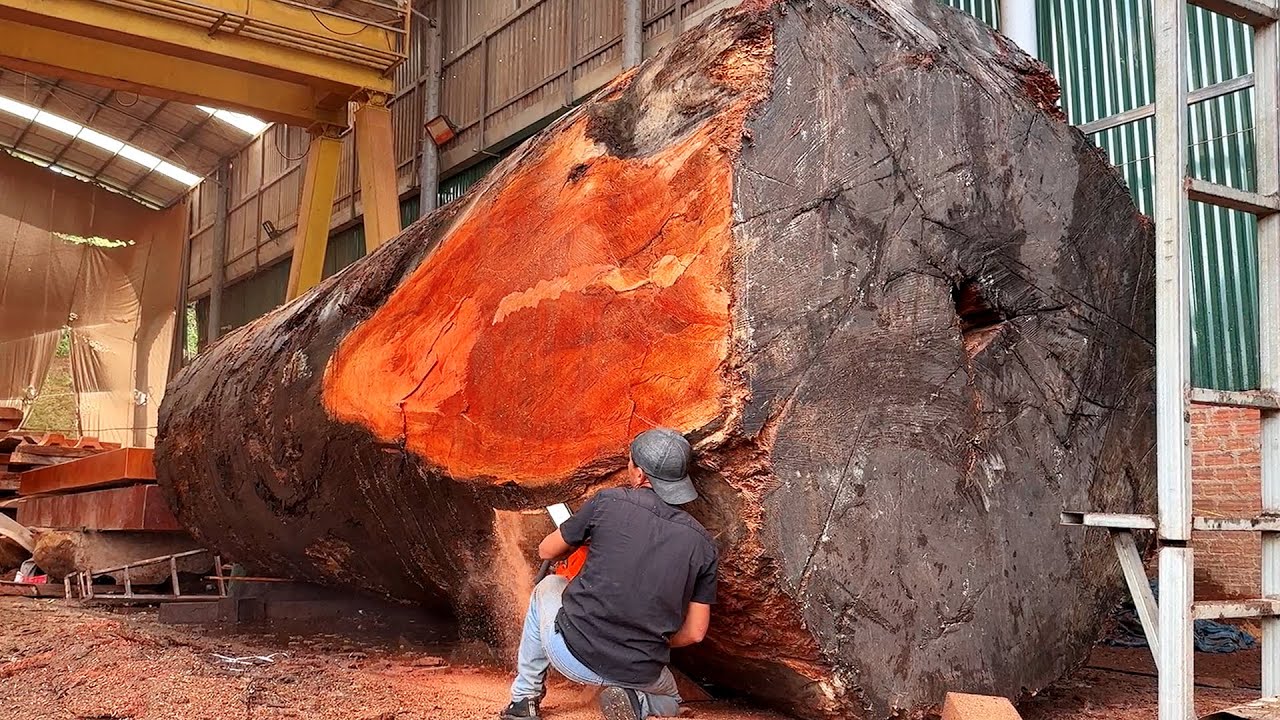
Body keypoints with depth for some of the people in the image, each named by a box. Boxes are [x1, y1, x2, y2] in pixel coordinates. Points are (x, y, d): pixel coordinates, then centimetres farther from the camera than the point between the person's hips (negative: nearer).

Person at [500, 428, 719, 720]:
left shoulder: (608, 503, -8)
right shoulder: (702, 543, -2)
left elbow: (546, 551, 8)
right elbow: (694, 633, 2)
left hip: (572, 653, -1)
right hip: (640, 675, 1)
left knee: (548, 587, 31)